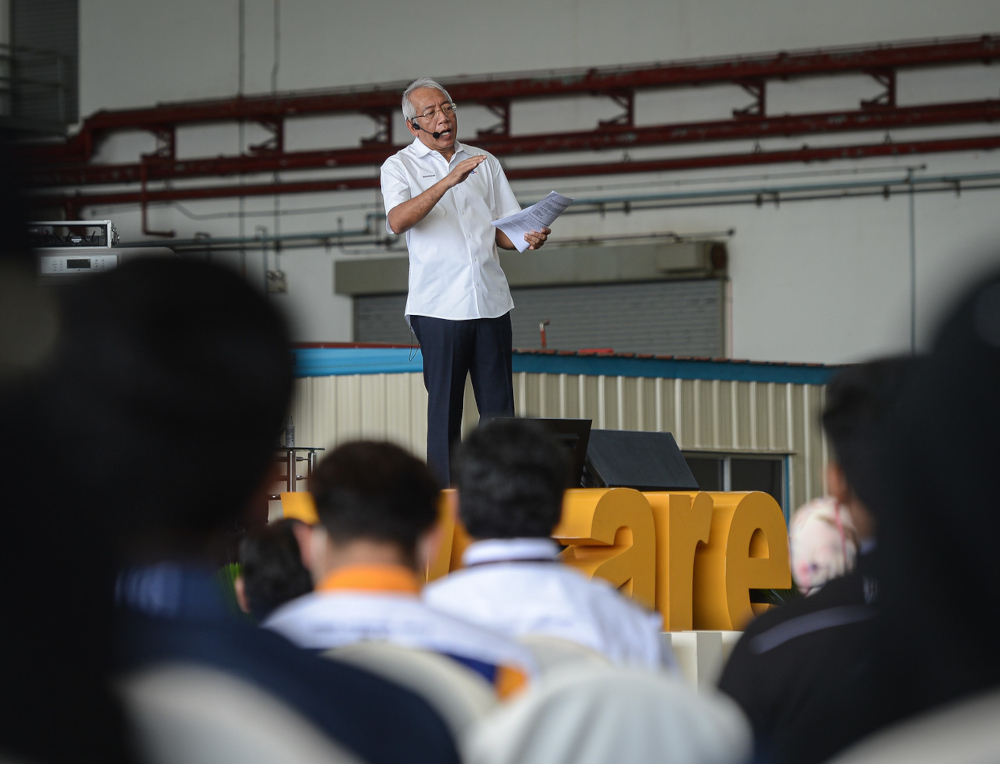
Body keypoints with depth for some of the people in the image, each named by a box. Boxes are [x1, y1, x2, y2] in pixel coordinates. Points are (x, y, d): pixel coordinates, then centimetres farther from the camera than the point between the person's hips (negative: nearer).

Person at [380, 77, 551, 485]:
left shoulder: (484, 162, 17)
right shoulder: (399, 167, 4)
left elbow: (503, 230, 18)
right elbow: (398, 221, -15)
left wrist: (527, 238, -5)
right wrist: (449, 180, -25)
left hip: (490, 302, 4)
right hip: (438, 306, -3)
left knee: (498, 407, 0)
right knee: (444, 405, -4)